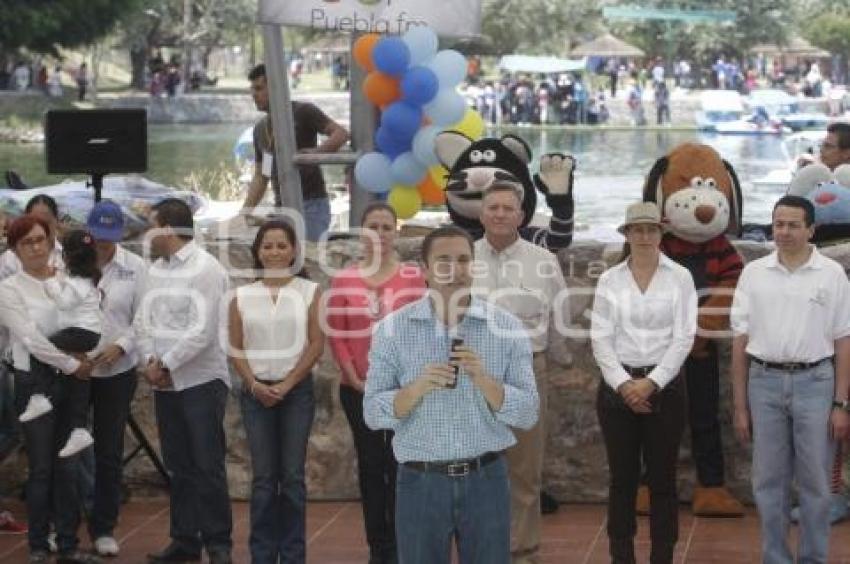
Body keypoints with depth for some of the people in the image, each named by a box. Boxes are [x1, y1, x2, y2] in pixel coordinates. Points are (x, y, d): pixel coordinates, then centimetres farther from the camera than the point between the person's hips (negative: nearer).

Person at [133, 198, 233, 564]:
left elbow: (202, 331, -19)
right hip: (164, 383, 7)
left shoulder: (205, 269, -12)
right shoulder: (156, 270, 12)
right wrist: (149, 361, -7)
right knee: (178, 466, 11)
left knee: (207, 465, -3)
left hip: (201, 381, -7)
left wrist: (165, 365, -15)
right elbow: (142, 321, 10)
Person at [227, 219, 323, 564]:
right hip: (256, 392, 1)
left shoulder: (309, 292, 0)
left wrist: (287, 384, -8)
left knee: (292, 475, 1)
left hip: (297, 390, -1)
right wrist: (255, 384, -7)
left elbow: (316, 344, -3)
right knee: (263, 477, 3)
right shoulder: (243, 296, 6)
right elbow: (236, 348, 6)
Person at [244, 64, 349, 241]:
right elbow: (260, 177, 20)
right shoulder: (260, 129, 18)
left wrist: (318, 152, -28)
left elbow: (341, 133, -10)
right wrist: (244, 212, 10)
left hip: (311, 204, -6)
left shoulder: (302, 112, -2)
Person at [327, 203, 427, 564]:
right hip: (358, 388, 1)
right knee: (370, 464, 6)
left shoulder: (413, 277, -1)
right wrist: (355, 380, -5)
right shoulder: (343, 281, 3)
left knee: (399, 462, 0)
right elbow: (336, 335, 2)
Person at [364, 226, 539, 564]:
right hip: (420, 484, 0)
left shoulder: (507, 327, -1)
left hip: (486, 481, 0)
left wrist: (483, 379, -19)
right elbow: (373, 414, -3)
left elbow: (527, 415, -3)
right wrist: (417, 388, -20)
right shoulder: (392, 329, -1)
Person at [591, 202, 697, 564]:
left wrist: (651, 383, -13)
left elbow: (684, 337, -6)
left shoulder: (680, 277, 0)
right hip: (618, 386, 1)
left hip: (664, 385, -1)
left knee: (662, 479, 3)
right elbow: (600, 338, -1)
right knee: (622, 479, 5)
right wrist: (624, 384, -12)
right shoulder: (609, 280, 3)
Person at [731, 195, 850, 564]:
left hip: (814, 382, -2)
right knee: (769, 481, 7)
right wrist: (740, 406, 3)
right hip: (765, 382, 2)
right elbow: (740, 342, 5)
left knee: (814, 482, 4)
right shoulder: (753, 273, 4)